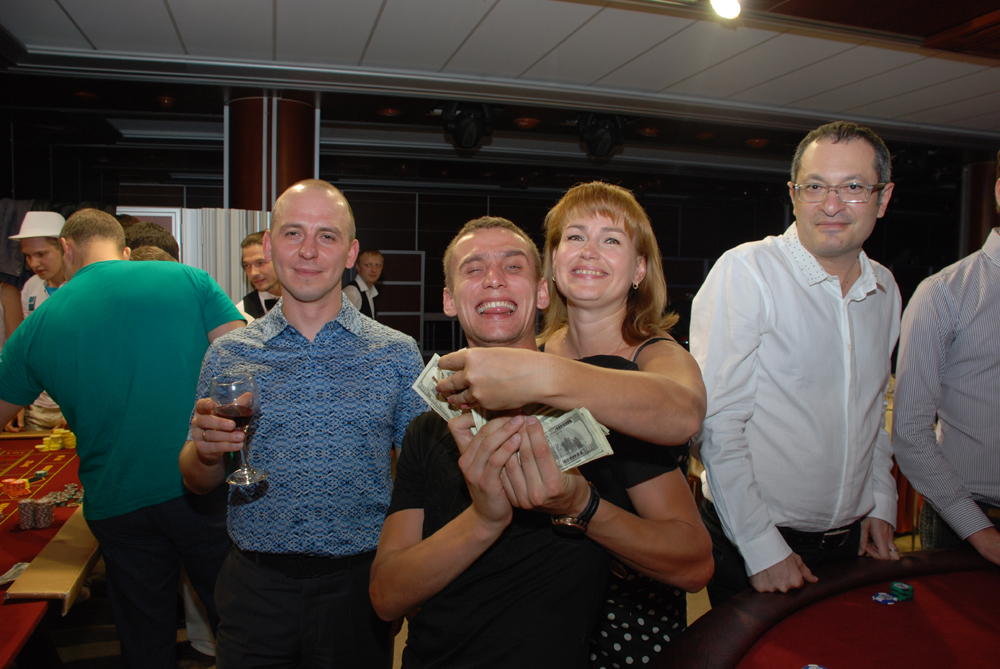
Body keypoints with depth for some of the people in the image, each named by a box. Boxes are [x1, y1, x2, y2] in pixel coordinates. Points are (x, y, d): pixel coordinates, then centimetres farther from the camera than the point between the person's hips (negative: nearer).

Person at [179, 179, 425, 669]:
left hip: (359, 587, 0)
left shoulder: (397, 353, -2)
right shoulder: (227, 355, 1)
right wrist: (206, 450, -16)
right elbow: (197, 482, 6)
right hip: (255, 587, 1)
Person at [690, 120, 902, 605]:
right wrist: (762, 548, -19)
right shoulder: (744, 271, -17)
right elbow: (716, 422, -21)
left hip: (851, 542, 6)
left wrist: (881, 505, 10)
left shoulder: (885, 289, 5)